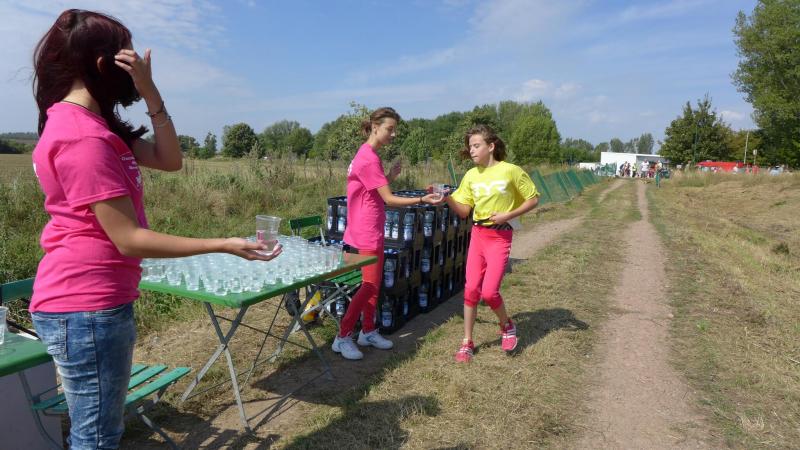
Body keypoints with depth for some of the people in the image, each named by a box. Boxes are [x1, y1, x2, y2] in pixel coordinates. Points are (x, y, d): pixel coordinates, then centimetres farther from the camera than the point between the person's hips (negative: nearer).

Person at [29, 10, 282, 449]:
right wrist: (223, 245, -22)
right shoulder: (82, 137, -21)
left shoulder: (93, 124, 11)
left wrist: (149, 91, -3)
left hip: (94, 302, 10)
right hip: (87, 308, -10)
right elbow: (128, 239, -23)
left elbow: (170, 160, 6)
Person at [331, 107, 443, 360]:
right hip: (367, 233, -10)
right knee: (369, 286, -4)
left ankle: (368, 332, 27)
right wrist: (422, 200, -25)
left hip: (371, 232, 10)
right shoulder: (369, 158, -19)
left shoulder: (368, 154, 13)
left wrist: (391, 176, 2)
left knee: (373, 285, 15)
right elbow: (389, 199, -21)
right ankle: (342, 338, 7)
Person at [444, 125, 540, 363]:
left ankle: (507, 326, 23)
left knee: (489, 291, -10)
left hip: (500, 237, -4)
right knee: (471, 289, 3)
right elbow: (464, 210, 6)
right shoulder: (471, 175, 5)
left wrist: (508, 215, -13)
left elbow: (533, 199, -2)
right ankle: (467, 342, 17)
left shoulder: (511, 171, -8)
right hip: (477, 235, 4)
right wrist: (448, 198, -12)